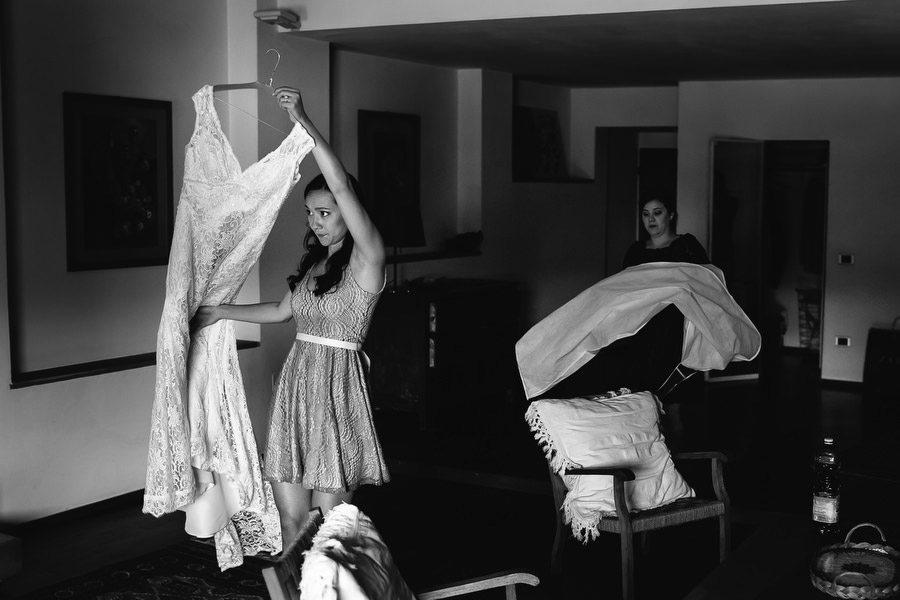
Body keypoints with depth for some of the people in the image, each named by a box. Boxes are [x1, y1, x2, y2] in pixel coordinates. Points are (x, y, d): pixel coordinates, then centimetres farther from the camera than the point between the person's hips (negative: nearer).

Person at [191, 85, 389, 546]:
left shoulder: (366, 258, -8)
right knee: (291, 518, 7)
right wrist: (221, 312, 32)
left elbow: (341, 186, -22)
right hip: (295, 383, 7)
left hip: (337, 386, -7)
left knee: (328, 526, -1)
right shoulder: (312, 262, 15)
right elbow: (283, 311, 29)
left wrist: (304, 122, -25)